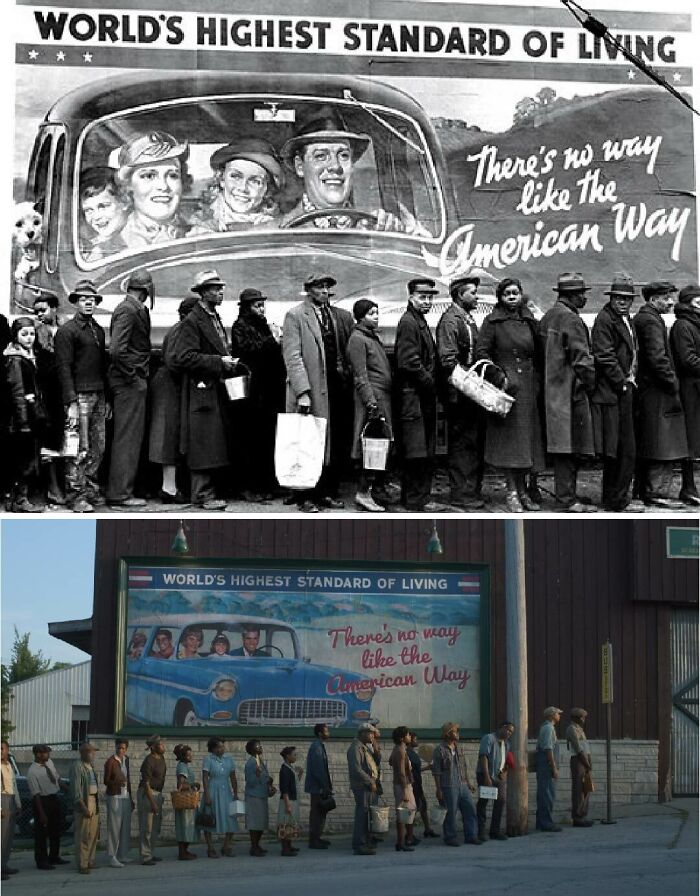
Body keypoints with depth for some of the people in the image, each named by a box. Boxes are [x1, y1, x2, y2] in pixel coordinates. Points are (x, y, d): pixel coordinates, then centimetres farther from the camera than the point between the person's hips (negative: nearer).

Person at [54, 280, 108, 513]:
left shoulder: (98, 330, 17)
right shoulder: (67, 330, -5)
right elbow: (64, 368, -10)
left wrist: (107, 398, 15)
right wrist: (71, 403, -16)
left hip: (98, 395, 7)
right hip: (80, 395, -7)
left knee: (98, 448, 7)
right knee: (80, 450, -7)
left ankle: (90, 489, 17)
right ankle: (75, 495, -1)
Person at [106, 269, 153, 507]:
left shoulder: (135, 309, 15)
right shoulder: (129, 310, -15)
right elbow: (117, 350, -24)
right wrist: (133, 377, -17)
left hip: (130, 382, 10)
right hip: (131, 382, -10)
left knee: (126, 437, 14)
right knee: (128, 437, -7)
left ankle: (119, 490, 19)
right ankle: (120, 494, -4)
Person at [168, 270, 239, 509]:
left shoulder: (215, 319, 19)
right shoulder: (192, 321, -10)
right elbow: (184, 357, -17)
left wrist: (228, 363, 11)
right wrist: (218, 362, -17)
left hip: (217, 389, 9)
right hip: (202, 391, -9)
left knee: (216, 443, 8)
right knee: (204, 444, -8)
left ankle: (206, 491, 13)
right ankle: (203, 495, -5)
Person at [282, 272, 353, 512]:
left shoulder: (342, 316, 15)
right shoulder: (295, 316, 0)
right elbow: (292, 356, -7)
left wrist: (349, 380, 3)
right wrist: (302, 392, -16)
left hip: (338, 388, 5)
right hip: (311, 390, -5)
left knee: (337, 445, 3)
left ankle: (328, 492, 12)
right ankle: (306, 497, 2)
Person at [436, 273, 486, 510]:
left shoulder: (468, 319, 18)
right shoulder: (450, 320, -11)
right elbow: (448, 360, -19)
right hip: (460, 393, -9)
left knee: (475, 443, 12)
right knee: (462, 443, -5)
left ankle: (472, 491, 18)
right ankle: (461, 496, -2)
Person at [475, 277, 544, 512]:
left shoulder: (529, 321, 13)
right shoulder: (492, 322, -2)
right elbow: (481, 353, -6)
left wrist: (537, 379, 8)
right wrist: (500, 378, -13)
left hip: (529, 387, 5)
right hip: (506, 386, -5)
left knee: (527, 438, 6)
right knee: (510, 439, -6)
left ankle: (522, 491, 13)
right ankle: (512, 493, -2)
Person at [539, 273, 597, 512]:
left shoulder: (548, 316, 15)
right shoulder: (570, 319, -15)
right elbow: (582, 359, -16)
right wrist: (593, 385, -6)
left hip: (552, 391, 10)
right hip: (570, 391, -10)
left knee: (563, 449, 13)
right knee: (570, 448, -7)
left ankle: (564, 493, 17)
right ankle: (567, 499, -6)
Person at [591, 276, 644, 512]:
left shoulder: (626, 320, 19)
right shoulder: (604, 320, -12)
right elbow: (605, 357, -17)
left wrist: (631, 379, 13)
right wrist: (622, 382, -13)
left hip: (625, 390, 10)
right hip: (612, 393, -10)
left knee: (617, 451, 13)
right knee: (624, 449, -8)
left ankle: (611, 498, 20)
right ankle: (618, 500, -1)